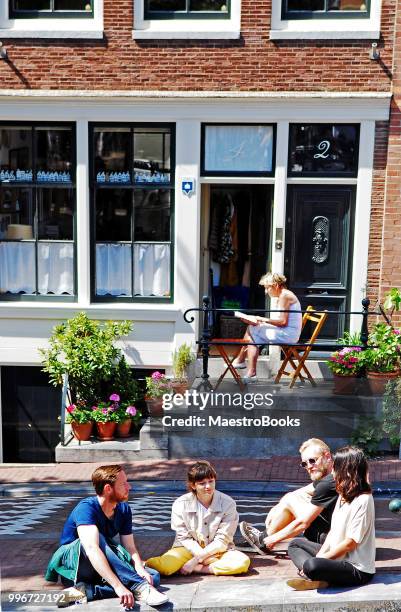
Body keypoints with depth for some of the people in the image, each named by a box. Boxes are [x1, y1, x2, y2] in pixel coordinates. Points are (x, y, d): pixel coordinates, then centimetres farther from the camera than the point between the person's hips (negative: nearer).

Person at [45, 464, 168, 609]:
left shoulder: (124, 510, -3)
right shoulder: (86, 508, -25)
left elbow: (130, 548, -7)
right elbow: (92, 549, -40)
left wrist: (140, 570, -31)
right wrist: (118, 586, -50)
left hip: (103, 570, 6)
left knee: (153, 577, -17)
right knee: (97, 539, -37)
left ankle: (85, 591, -30)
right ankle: (140, 587, -39)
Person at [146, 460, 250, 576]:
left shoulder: (228, 504, -11)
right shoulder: (181, 504, -9)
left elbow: (222, 540, -10)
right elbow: (184, 538, -7)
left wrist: (196, 560, -18)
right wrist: (207, 558, -19)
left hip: (217, 550, 1)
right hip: (189, 549, -1)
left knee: (243, 562, -30)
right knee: (163, 567, -29)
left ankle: (195, 568, -19)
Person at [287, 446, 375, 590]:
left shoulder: (363, 500, -20)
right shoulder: (343, 495, 10)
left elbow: (350, 543, -19)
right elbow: (333, 530, 11)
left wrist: (321, 558, -13)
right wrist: (320, 554, -3)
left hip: (357, 569, -10)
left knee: (312, 566, -37)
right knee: (295, 544, 13)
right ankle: (315, 578, -10)